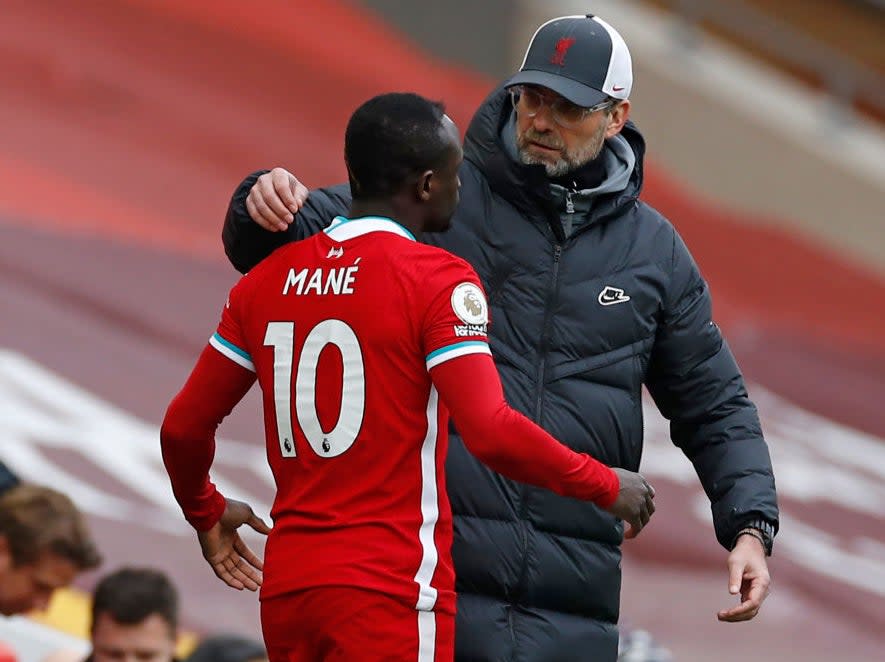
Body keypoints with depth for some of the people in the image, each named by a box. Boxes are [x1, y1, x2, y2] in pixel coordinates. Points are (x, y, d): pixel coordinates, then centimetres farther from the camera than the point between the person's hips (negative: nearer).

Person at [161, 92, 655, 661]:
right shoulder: (438, 279, -8)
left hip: (285, 588, 7)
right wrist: (606, 486, -5)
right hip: (393, 590, -6)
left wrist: (206, 513, 35)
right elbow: (491, 432, -19)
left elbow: (184, 427, 15)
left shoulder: (266, 282, 10)